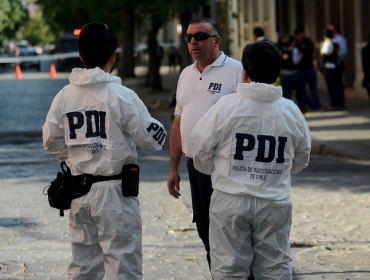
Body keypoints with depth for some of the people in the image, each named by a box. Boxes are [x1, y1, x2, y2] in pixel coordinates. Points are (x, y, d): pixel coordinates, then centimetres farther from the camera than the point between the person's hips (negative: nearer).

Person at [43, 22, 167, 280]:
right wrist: (155, 124, 13)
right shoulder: (121, 96, -14)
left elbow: (52, 143, 8)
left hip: (79, 192, 5)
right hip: (115, 191, -5)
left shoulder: (64, 96, 1)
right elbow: (152, 140, -8)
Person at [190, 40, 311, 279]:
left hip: (230, 200, -2)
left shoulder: (226, 106, -10)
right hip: (275, 203, 2)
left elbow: (201, 149, -3)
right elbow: (301, 159, 11)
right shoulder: (291, 111, -1)